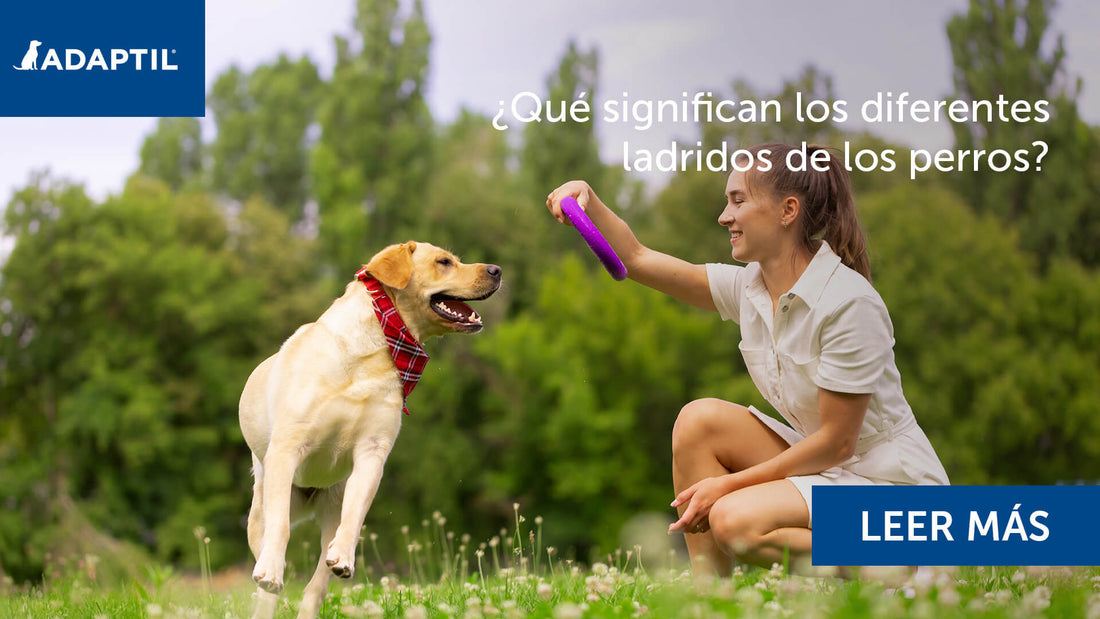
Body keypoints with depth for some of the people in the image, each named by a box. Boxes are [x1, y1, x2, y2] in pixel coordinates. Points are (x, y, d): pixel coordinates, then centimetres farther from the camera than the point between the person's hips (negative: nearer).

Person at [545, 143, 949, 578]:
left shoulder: (850, 302, -22)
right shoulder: (749, 287, 1)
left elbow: (837, 441, -21)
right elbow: (635, 258, 6)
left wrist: (728, 484, -17)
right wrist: (589, 202, -13)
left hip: (892, 482, -8)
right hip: (824, 464, 8)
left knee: (734, 520, -26)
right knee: (700, 419, -7)